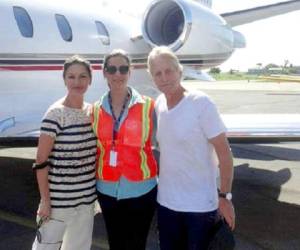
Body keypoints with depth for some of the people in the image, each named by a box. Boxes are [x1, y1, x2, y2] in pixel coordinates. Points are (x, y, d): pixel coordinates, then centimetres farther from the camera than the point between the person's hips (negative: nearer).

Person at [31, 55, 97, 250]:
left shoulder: (92, 111, 4)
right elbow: (41, 161, -13)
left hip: (87, 197, 6)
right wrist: (45, 201, -13)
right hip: (59, 199, -6)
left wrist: (94, 190, 11)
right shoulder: (55, 114, -15)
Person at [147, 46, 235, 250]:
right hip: (166, 202, 5)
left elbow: (224, 152, -15)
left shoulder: (201, 103, -16)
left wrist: (225, 196, -15)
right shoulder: (159, 104, 0)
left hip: (201, 204, -5)